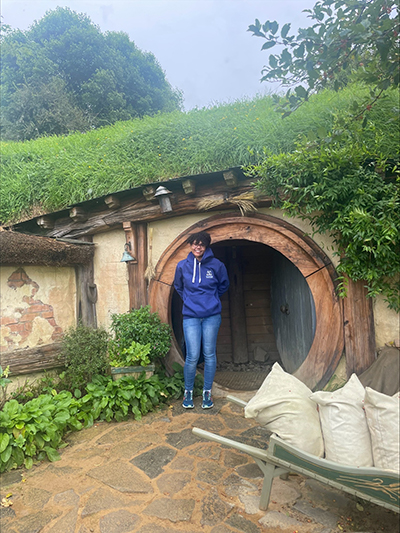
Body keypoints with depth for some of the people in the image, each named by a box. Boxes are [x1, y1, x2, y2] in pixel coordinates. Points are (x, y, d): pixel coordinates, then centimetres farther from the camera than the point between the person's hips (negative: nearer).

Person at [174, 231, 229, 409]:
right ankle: (188, 392, 21)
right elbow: (178, 287, 19)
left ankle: (207, 392, 24)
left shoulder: (216, 265, -3)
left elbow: (224, 285, 14)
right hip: (190, 316, 0)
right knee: (192, 356, -1)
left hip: (212, 315, 0)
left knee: (209, 355, 7)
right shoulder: (182, 266, 1)